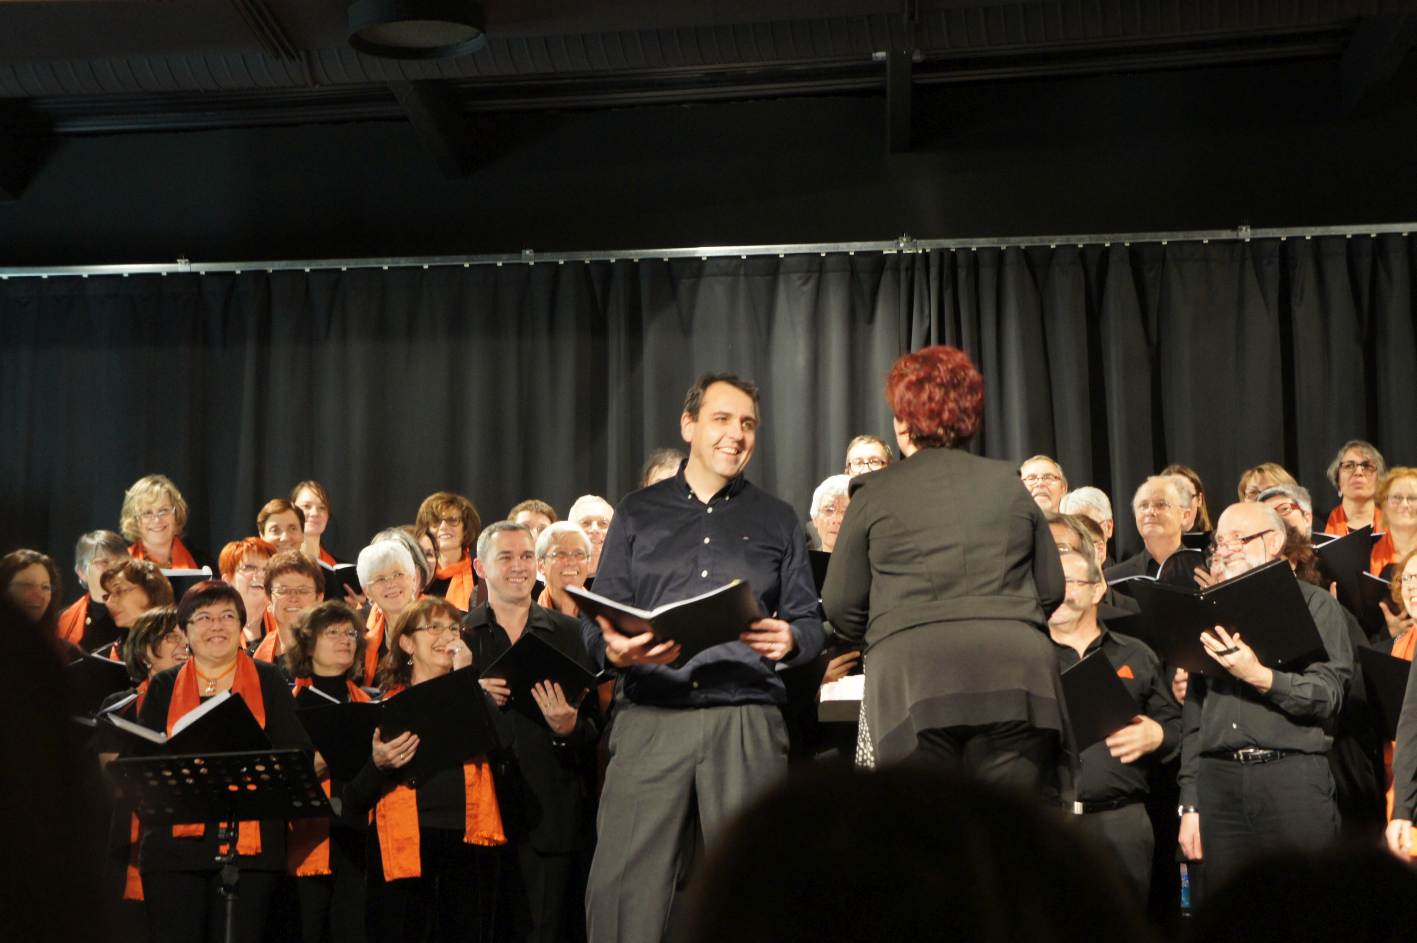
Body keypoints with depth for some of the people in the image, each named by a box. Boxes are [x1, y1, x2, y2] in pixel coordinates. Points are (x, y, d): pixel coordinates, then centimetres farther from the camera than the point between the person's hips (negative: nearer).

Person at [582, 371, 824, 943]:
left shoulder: (777, 520, 18)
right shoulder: (637, 513, 16)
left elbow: (809, 622, 14)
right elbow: (596, 620, 11)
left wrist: (790, 640, -10)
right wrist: (614, 650, -12)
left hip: (747, 721, 1)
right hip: (650, 716, 0)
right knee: (623, 885, -9)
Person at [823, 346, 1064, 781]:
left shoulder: (875, 492, 8)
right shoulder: (1009, 484, 16)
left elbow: (841, 607, 10)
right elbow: (1052, 590, 18)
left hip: (913, 681, -2)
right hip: (1017, 677, 2)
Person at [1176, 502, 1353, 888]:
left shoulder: (1315, 604, 7)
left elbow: (1328, 694, -4)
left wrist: (1262, 677, -19)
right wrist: (1190, 804, 12)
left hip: (1292, 773, -4)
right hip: (1219, 779, 4)